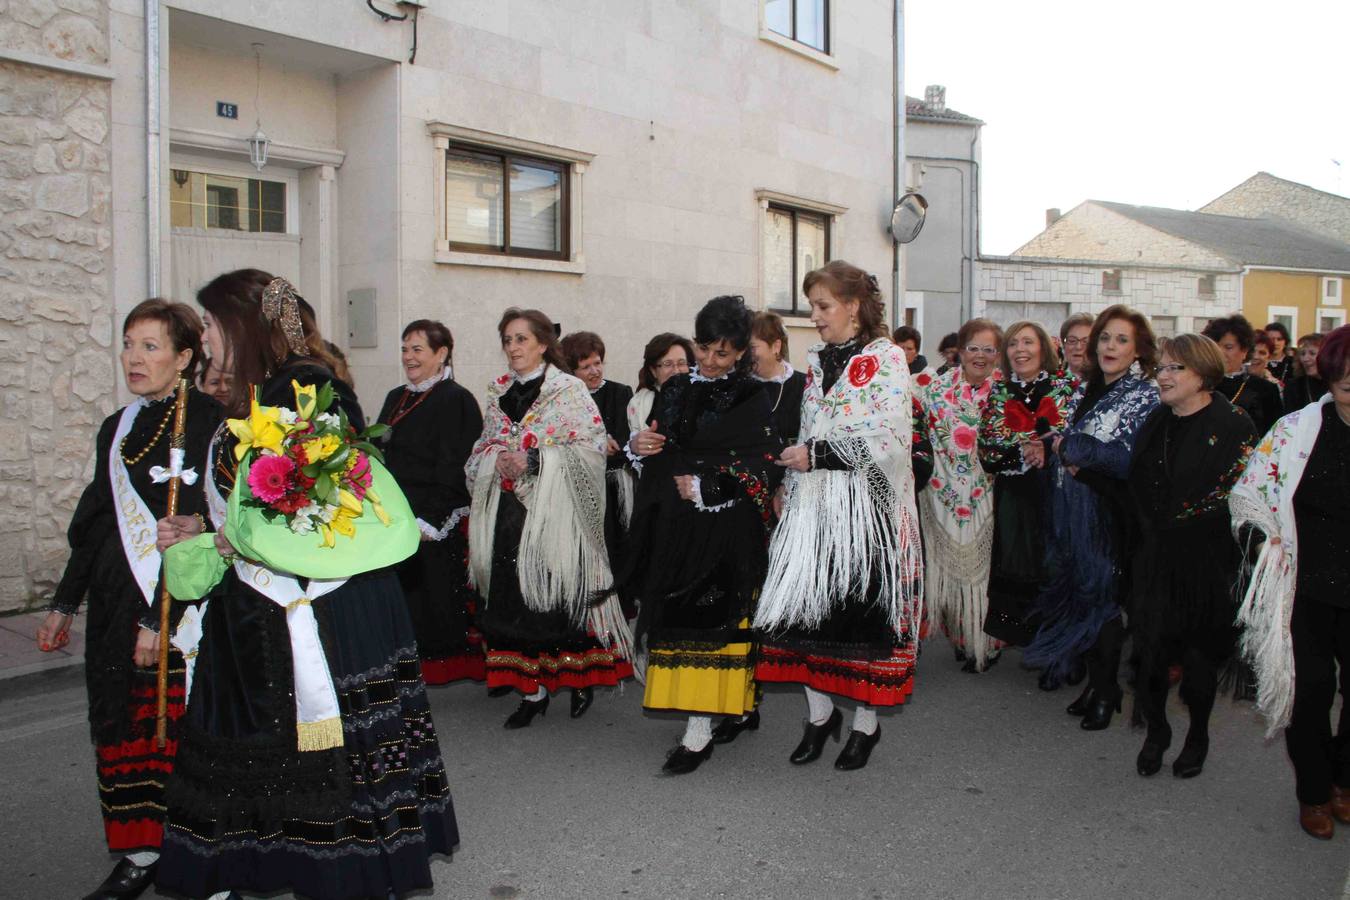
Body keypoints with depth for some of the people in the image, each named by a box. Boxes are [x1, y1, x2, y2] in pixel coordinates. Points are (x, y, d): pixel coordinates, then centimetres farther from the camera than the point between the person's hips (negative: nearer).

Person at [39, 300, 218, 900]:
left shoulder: (205, 422, -10)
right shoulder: (117, 429, 13)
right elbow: (94, 524, 20)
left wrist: (161, 619, -18)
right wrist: (64, 604, 22)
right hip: (115, 603, 7)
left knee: (177, 728, -2)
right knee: (119, 725, 10)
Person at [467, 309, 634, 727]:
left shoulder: (570, 389, -2)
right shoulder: (499, 394, 15)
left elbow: (594, 445, -9)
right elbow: (482, 450, 19)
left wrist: (534, 460, -16)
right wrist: (498, 460, -6)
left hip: (556, 509, -5)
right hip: (509, 511, 5)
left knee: (562, 592, -3)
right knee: (514, 596, 2)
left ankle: (581, 676, 16)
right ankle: (532, 688, 12)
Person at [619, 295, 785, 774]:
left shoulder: (752, 397, -5)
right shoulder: (674, 389, 11)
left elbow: (766, 466, -13)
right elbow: (655, 456, 18)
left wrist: (705, 486, -17)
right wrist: (638, 447, -4)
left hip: (727, 529, -6)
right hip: (674, 526, 6)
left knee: (708, 619, -7)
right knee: (678, 619, 10)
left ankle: (699, 731, 1)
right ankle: (740, 705, 26)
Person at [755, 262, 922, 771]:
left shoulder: (885, 358, -5)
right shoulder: (816, 362, 15)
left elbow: (888, 439, -14)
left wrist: (817, 454, -17)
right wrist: (789, 487, 16)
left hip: (865, 506, -5)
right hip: (813, 505, 6)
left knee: (864, 609, 0)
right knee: (802, 604, 1)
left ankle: (866, 723, 17)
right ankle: (820, 714, 18)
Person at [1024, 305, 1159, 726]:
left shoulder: (1144, 396, -7)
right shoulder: (1087, 391, 12)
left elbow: (1130, 459, -16)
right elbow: (1061, 440, 18)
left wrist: (1071, 446, -13)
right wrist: (1059, 446, -5)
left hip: (1109, 515, -6)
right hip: (1074, 512, 6)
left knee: (1102, 596, 1)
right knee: (1079, 592, 9)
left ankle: (1105, 689, 16)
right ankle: (1095, 681, 23)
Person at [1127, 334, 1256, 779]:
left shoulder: (1233, 424, -11)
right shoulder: (1154, 423, 9)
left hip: (1205, 559, -5)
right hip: (1154, 558, 5)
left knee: (1200, 651, 10)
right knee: (1149, 648, 7)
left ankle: (1198, 735, 32)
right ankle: (1156, 730, 28)